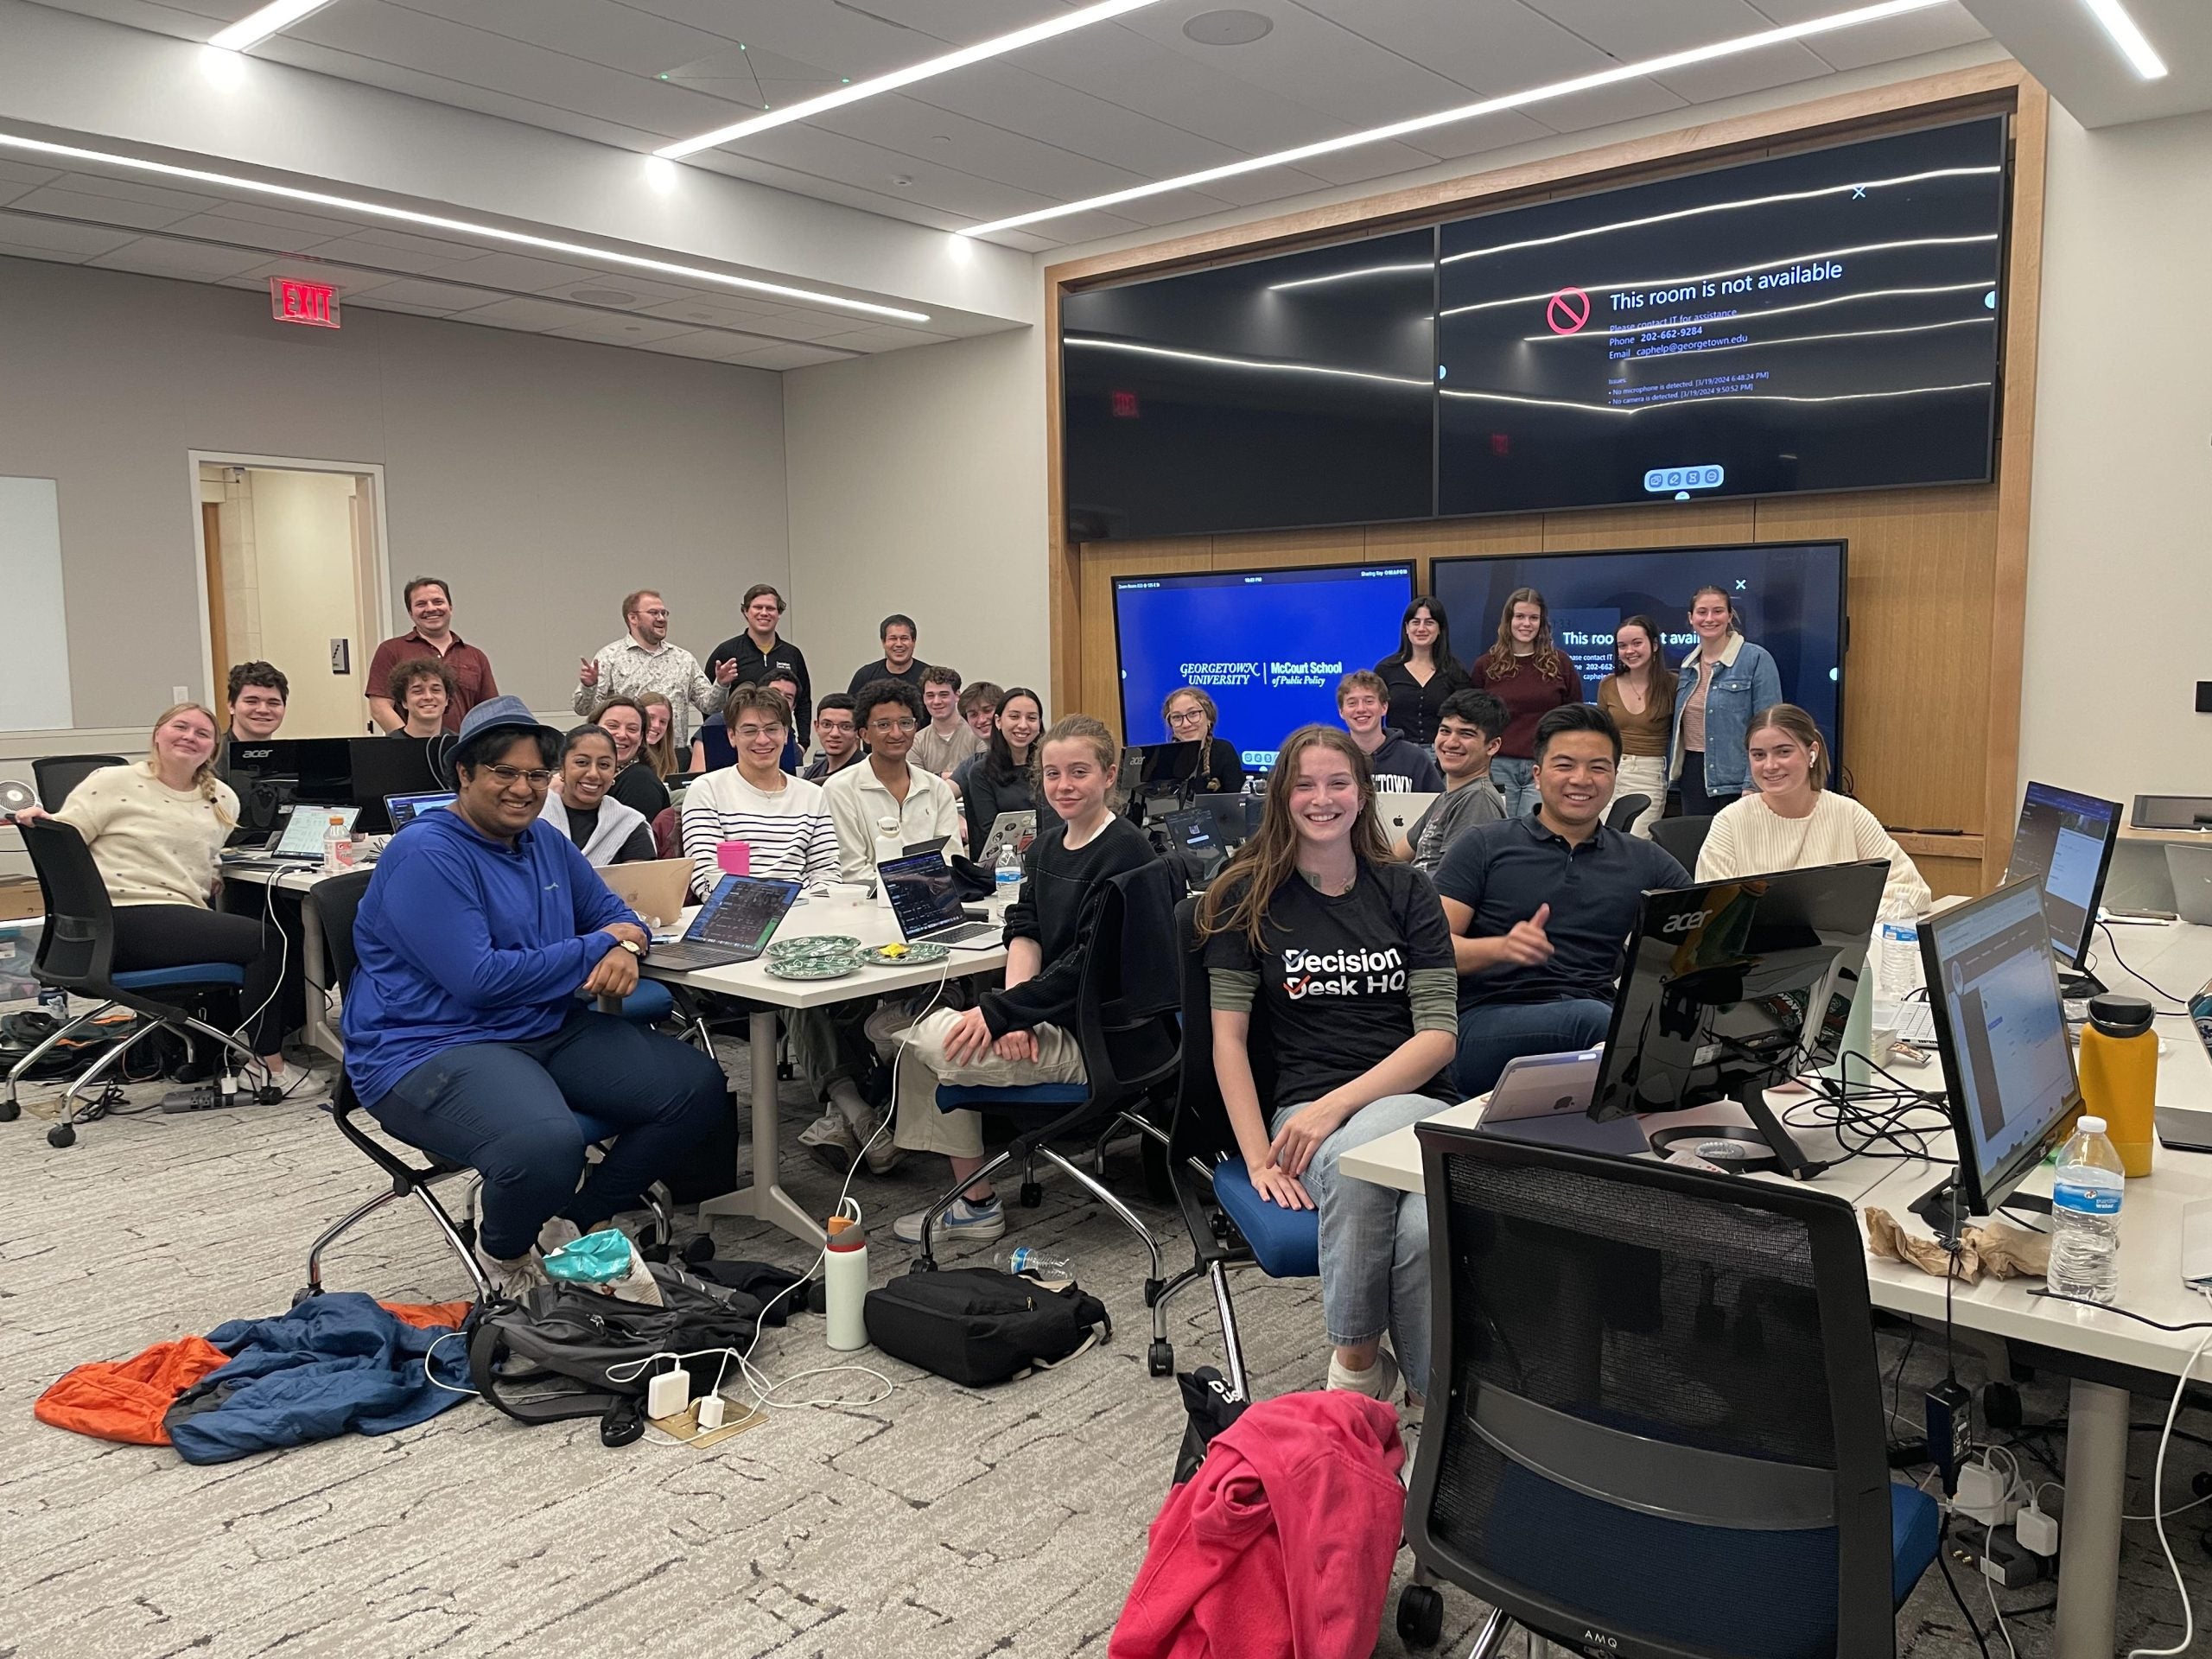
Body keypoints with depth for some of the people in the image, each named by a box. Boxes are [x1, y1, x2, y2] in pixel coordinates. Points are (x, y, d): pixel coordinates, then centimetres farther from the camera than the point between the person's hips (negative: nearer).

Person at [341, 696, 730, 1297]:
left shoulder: (546, 841, 13)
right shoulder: (426, 855, -12)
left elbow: (611, 912, 21)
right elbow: (478, 978, -20)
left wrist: (624, 947, -6)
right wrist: (595, 948, -11)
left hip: (552, 1031, 9)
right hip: (434, 1046, -8)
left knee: (700, 1087, -6)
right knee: (545, 1146, -38)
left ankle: (586, 1219, 13)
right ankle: (504, 1253, -1)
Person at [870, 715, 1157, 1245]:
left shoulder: (1125, 850, -16)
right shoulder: (1046, 847, 12)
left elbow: (1087, 964, -21)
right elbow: (1025, 931, 4)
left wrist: (1001, 1011, -22)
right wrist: (1014, 1010, -14)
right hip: (1050, 1015, 9)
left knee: (924, 1042, -14)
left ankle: (976, 1205, 3)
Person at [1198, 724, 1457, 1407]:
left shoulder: (1407, 891, 12)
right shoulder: (1248, 897, 9)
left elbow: (1439, 1034, 3)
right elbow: (1228, 1037, 2)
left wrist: (1338, 1103, -12)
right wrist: (1258, 1158, -11)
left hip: (1413, 1100, 1)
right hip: (1303, 1109, -1)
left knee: (1427, 1229, -35)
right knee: (1358, 1166, -38)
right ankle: (1358, 1357, -14)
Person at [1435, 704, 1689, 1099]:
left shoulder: (1645, 862, 22)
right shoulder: (1485, 846, 12)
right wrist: (1501, 947, -18)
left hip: (1601, 1015, 3)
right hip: (1488, 1022, -2)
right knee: (1591, 1017, -36)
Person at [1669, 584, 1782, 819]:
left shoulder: (1757, 659, -8)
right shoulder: (1689, 664, 12)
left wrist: (1754, 785, -18)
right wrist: (1672, 770, 12)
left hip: (1735, 776, -6)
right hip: (1692, 772, 6)